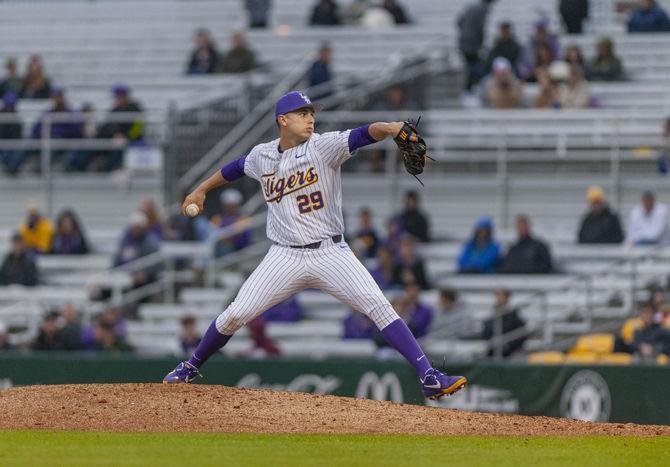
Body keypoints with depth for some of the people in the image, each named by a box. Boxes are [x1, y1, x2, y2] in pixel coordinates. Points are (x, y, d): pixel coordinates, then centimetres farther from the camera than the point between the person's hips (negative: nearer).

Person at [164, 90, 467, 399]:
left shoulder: (323, 147, -6)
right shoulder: (262, 156, 6)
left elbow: (362, 135, -24)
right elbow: (236, 168, 29)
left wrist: (387, 128, -44)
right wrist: (201, 190, 39)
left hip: (330, 254, -2)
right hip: (285, 257, 2)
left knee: (378, 306, -18)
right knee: (235, 315, -2)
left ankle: (429, 378, -20)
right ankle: (191, 368, 23)